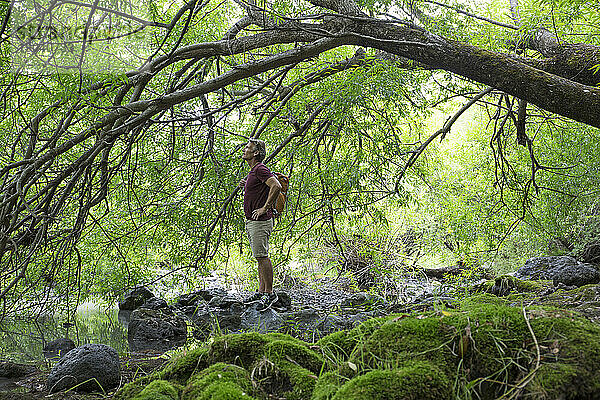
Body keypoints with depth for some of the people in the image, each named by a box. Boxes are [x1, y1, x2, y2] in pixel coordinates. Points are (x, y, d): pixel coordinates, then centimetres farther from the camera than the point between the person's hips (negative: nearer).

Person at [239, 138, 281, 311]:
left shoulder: (260, 169, -14)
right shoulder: (253, 171, 17)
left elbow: (276, 186, -27)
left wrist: (265, 208, -23)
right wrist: (247, 183, 18)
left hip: (260, 221, -10)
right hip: (251, 221, 10)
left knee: (262, 257, -8)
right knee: (260, 257, 13)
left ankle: (270, 294, -1)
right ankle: (261, 292, 18)